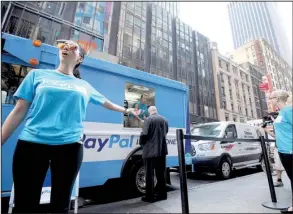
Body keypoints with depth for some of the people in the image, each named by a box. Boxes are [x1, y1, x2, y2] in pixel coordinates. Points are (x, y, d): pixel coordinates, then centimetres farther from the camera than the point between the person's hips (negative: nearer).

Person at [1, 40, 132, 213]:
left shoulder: (85, 86, 13)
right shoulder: (37, 75, 9)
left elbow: (107, 103, 26)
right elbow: (19, 112, 6)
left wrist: (126, 110, 34)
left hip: (70, 147, 1)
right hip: (32, 144, -1)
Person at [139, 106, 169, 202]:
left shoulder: (149, 119, -11)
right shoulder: (164, 120, 10)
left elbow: (144, 134, -15)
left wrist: (141, 143, 3)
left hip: (150, 151, -6)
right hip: (162, 150, 7)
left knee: (149, 174, 4)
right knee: (161, 173, 17)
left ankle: (150, 196, 12)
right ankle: (162, 194, 26)